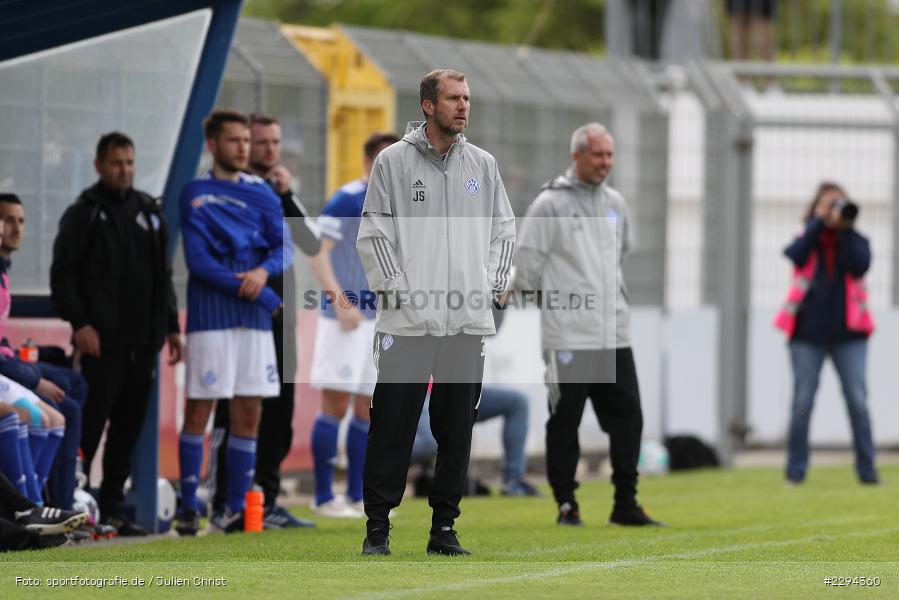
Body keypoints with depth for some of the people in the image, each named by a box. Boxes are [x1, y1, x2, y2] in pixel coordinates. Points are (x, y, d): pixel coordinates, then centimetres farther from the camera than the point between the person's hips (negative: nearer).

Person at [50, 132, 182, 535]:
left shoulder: (149, 213, 17)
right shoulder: (84, 214, 0)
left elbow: (164, 276, 21)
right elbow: (63, 275, -5)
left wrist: (170, 327, 15)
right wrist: (79, 323, -15)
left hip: (142, 341, 6)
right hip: (101, 342, -6)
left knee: (129, 429, 6)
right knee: (88, 426, -10)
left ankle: (112, 511, 11)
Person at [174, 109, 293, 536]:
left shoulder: (261, 192, 13)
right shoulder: (196, 194, -1)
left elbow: (285, 246, 7)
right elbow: (199, 261, -9)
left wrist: (264, 271, -17)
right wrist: (265, 297, -11)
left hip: (255, 316, 5)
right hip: (210, 315, -5)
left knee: (248, 413, 3)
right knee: (199, 409, -5)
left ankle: (236, 508, 8)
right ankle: (188, 508, -3)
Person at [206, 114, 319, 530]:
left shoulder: (284, 193, 16)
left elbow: (312, 246, 2)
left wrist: (288, 197, -6)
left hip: (279, 322, 7)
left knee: (277, 418, 9)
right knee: (233, 415, -8)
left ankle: (266, 502, 15)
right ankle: (222, 505, -6)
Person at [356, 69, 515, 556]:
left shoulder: (482, 164, 11)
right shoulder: (393, 161, 0)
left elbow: (504, 227, 18)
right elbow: (373, 232, -1)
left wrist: (492, 283, 6)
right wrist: (396, 288, -9)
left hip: (468, 318, 4)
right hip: (408, 317, -4)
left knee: (457, 428, 5)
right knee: (393, 425, -5)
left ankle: (444, 526, 12)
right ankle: (377, 525, 1)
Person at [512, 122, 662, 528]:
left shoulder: (615, 203, 14)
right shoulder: (550, 204, -6)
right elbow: (527, 264, -4)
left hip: (614, 332, 6)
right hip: (568, 335, -6)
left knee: (627, 417, 2)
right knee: (565, 421, -1)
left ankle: (625, 504, 6)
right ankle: (566, 505, 6)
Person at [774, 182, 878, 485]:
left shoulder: (855, 241, 10)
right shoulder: (806, 238, 9)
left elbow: (860, 266, -10)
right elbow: (797, 256, -13)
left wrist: (845, 229, -11)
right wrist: (819, 222, -10)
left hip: (848, 334, 0)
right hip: (808, 332, 0)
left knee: (858, 401, -6)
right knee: (803, 401, -3)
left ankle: (867, 469, -3)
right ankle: (795, 470, 2)